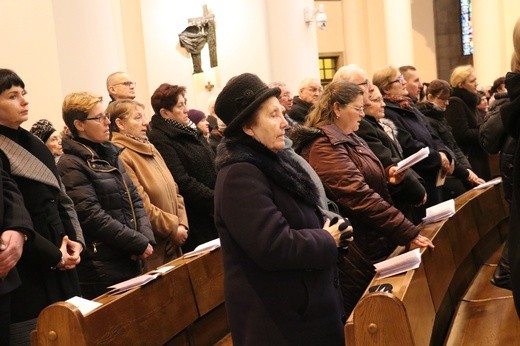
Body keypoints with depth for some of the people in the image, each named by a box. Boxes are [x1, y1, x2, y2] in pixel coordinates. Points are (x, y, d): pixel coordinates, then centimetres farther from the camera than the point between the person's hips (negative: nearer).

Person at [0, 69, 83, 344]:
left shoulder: (34, 144, 13)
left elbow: (60, 197, 16)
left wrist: (75, 240, 0)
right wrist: (53, 255, -12)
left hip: (60, 267, 8)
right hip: (26, 273, -8)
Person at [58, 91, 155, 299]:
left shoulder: (110, 155, 13)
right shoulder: (72, 165, -11)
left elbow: (135, 200, 12)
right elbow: (92, 217, -18)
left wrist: (146, 237, -4)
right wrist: (139, 243, -14)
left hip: (131, 261, 8)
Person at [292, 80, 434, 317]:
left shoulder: (348, 138, 12)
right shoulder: (325, 146, -19)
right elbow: (360, 196, -27)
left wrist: (388, 180, 1)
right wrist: (408, 232, -26)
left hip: (373, 243, 10)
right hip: (355, 254, -10)